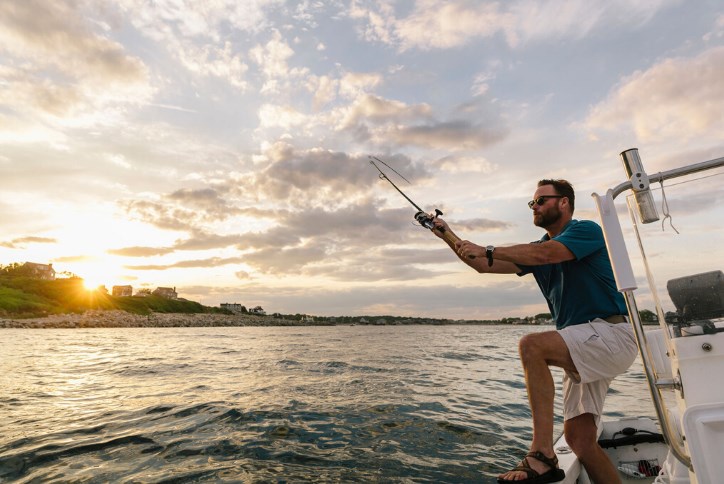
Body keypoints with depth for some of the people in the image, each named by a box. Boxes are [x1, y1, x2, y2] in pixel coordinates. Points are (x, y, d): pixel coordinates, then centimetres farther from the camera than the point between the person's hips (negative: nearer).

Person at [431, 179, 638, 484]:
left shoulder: (587, 230, -6)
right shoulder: (537, 248, 15)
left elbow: (545, 254, -27)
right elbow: (484, 265, 9)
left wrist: (487, 249, -23)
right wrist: (448, 236, 4)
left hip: (611, 333, -8)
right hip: (585, 348, 8)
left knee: (531, 345, -30)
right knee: (579, 438, 2)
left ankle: (542, 457, -25)